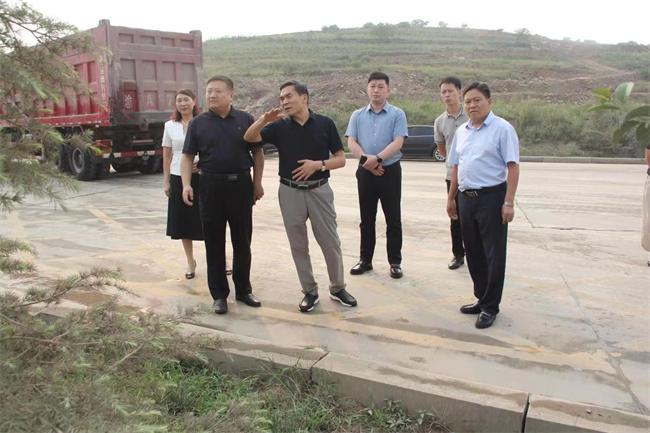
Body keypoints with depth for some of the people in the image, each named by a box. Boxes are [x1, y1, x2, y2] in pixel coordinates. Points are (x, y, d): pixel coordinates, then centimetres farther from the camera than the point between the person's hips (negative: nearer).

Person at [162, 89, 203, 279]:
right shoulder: (170, 126, 6)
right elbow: (166, 156, 9)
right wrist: (166, 181, 6)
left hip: (201, 178, -3)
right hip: (178, 179, 3)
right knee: (183, 222, 8)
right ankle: (190, 262, 23)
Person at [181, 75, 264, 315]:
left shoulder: (245, 119, 4)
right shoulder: (198, 123, 3)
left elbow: (257, 152, 7)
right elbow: (187, 156, 4)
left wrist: (257, 183, 2)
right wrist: (186, 184, -9)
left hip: (241, 185, 1)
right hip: (211, 186, 0)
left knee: (242, 242, 9)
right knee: (214, 243, 5)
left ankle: (243, 290, 24)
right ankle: (219, 294, 17)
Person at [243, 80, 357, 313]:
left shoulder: (325, 123, -2)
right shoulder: (280, 127, 2)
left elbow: (340, 159, -1)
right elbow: (249, 137, -5)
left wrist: (319, 164, -18)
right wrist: (265, 118, -20)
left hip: (319, 190, -1)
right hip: (290, 192, 2)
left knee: (330, 242, 5)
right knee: (298, 245, 8)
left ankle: (338, 288, 24)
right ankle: (309, 291, 23)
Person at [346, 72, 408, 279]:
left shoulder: (397, 114, -1)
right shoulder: (357, 115, 8)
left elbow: (398, 142, -12)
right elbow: (351, 142, 0)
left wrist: (378, 158, -24)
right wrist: (366, 159, -16)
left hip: (390, 171, -2)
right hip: (365, 172, 3)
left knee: (393, 219, 3)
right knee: (366, 219, 10)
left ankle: (395, 262, 12)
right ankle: (365, 259, 21)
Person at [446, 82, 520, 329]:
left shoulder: (502, 129, -7)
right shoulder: (461, 131, 13)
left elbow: (512, 166, -12)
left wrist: (508, 202, -17)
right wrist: (451, 198, 18)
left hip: (491, 197, -6)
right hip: (466, 198, 7)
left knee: (493, 254, 1)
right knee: (473, 253, 14)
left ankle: (490, 307, 12)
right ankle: (481, 298, 29)